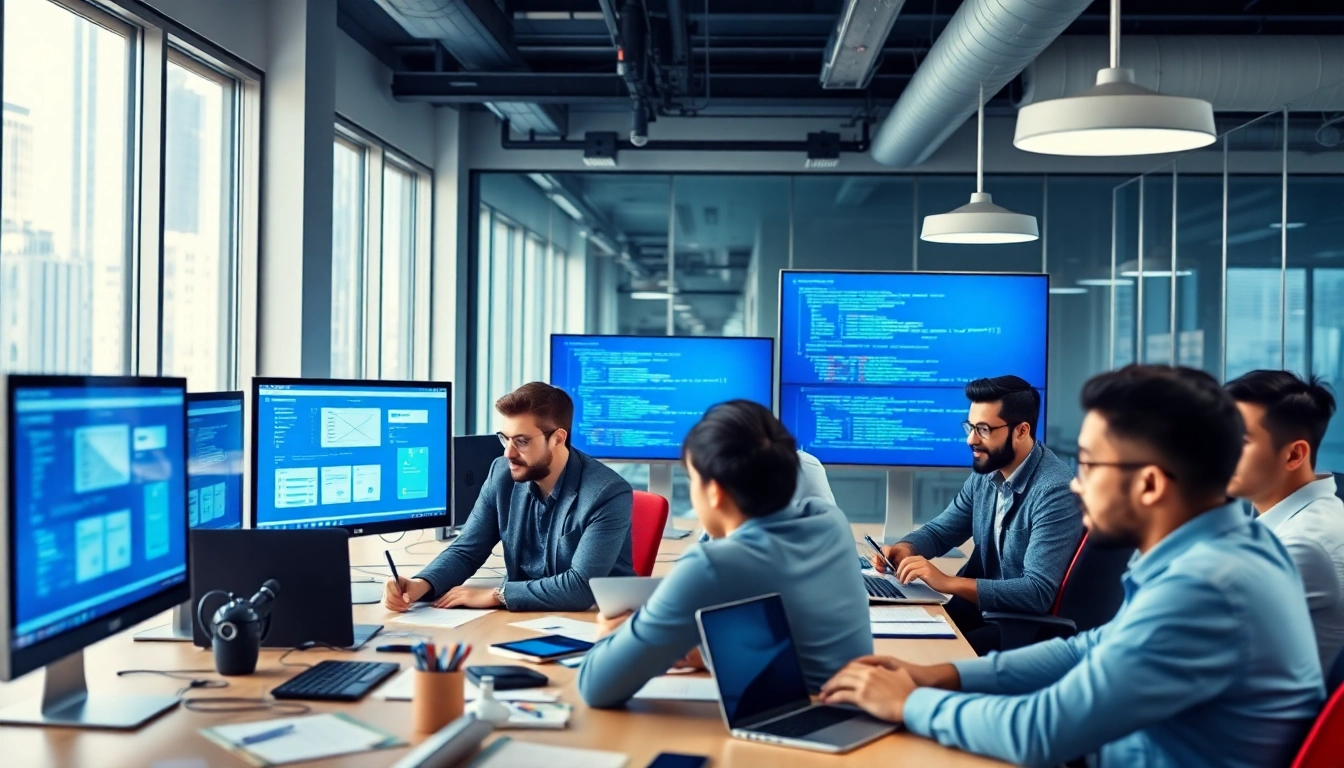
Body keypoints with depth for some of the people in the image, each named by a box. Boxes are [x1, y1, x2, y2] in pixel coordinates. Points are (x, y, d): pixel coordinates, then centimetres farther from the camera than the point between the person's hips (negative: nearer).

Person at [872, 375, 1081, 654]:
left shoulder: (1054, 491, -22)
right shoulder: (986, 473, 2)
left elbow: (1038, 593, -29)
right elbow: (940, 531, 14)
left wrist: (947, 583, -30)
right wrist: (904, 549, -8)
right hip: (982, 601, 7)